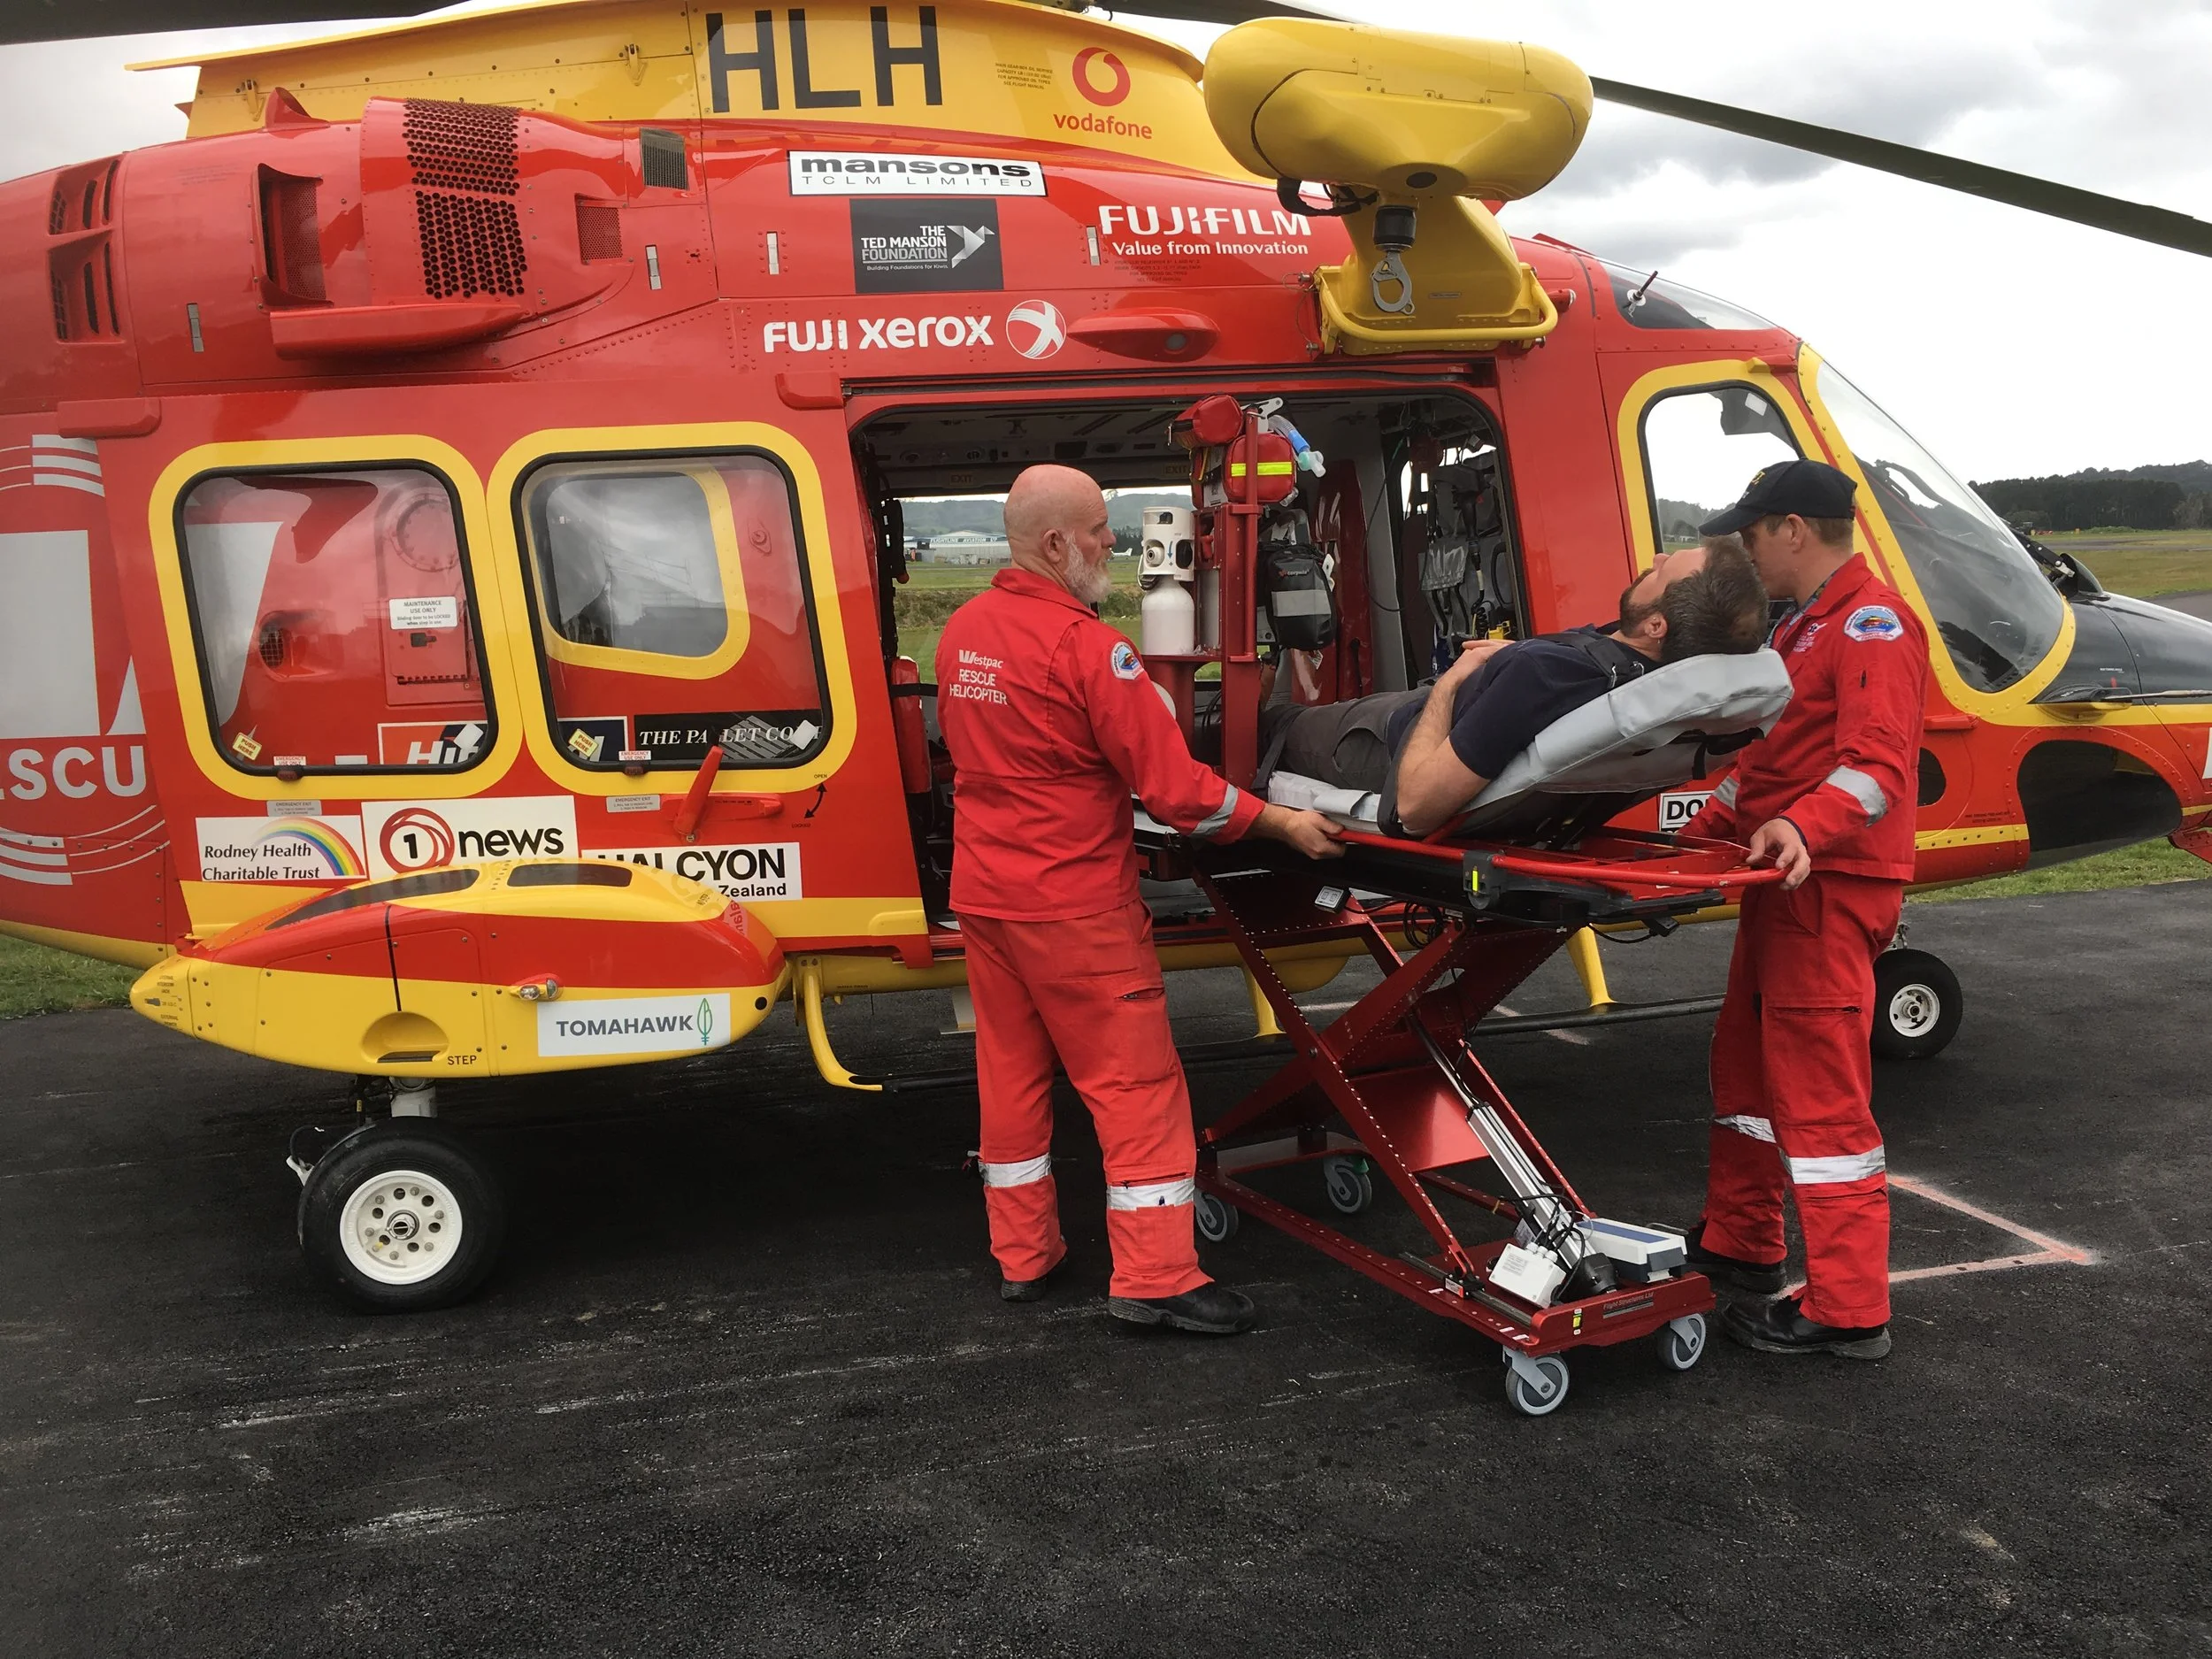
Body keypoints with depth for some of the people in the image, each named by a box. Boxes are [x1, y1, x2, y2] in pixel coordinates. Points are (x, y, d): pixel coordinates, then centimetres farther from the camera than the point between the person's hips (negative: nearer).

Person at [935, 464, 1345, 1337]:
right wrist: (1282, 822, -11)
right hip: (1074, 904, -8)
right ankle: (1153, 1275, 3)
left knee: (1012, 1072, 15)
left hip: (983, 894, 8)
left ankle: (1022, 1256, 26)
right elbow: (1172, 783, -19)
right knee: (1135, 1081, 1)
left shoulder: (961, 632, 4)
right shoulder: (1088, 648, -19)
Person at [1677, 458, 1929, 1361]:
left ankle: (1848, 1311, -1)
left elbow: (1878, 761, -25)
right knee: (1746, 1069, 19)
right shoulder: (1802, 628, 22)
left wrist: (1803, 826, -40)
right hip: (1781, 881, 11)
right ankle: (1737, 1244, 33)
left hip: (1828, 888, -11)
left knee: (1821, 1096, -8)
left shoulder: (1872, 623, -12)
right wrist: (1704, 830, 22)